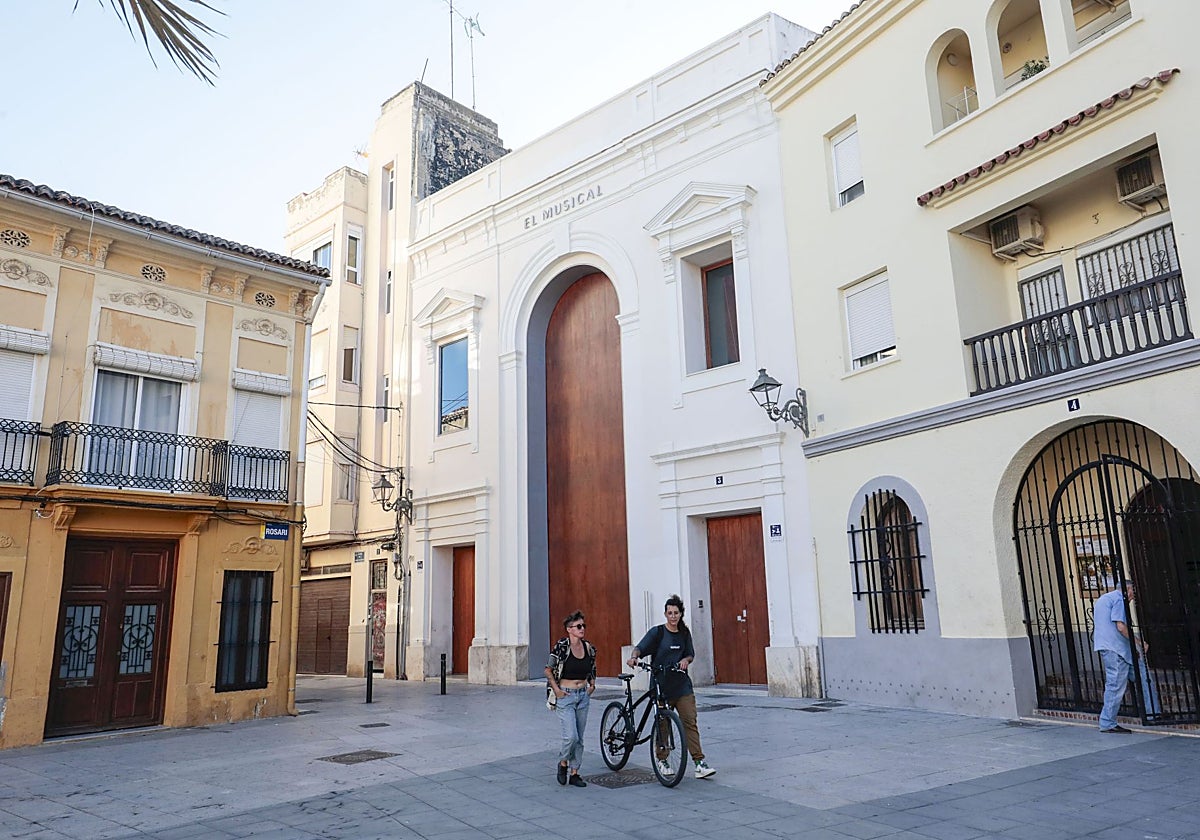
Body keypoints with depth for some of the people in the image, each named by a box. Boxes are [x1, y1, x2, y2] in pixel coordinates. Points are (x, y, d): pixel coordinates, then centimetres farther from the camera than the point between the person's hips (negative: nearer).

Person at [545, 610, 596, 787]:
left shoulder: (588, 647, 3)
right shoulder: (561, 646, -13)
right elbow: (548, 670, -7)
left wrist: (592, 685, 10)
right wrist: (557, 690, -9)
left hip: (583, 696, 5)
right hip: (566, 696, -5)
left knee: (579, 738, 9)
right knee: (571, 736, -12)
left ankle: (574, 773, 21)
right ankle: (563, 762, 16)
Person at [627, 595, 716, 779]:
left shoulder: (684, 632, 7)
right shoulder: (657, 631, -5)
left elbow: (691, 654, 12)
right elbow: (641, 647, -14)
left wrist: (686, 660, -10)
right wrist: (634, 657, -34)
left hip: (682, 684, 3)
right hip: (662, 684, -2)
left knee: (690, 721, -6)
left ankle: (699, 763, -5)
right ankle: (662, 760, 25)